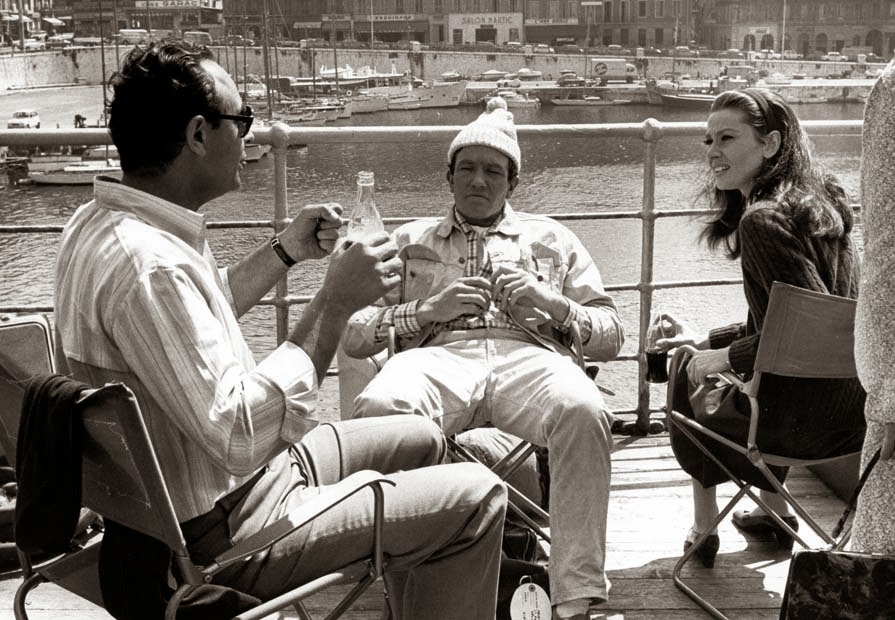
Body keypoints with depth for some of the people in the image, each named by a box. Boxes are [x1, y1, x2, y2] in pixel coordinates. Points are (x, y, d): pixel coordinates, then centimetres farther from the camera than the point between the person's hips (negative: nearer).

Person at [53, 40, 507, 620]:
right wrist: (335, 300, -28)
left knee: (423, 440, 23)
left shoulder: (102, 222, 3)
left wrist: (287, 251, 13)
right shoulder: (145, 263, -31)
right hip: (220, 532, -10)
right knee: (476, 498, -9)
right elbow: (241, 435, -34)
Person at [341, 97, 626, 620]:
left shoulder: (551, 239, 28)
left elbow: (611, 336, 20)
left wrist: (553, 303, 0)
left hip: (529, 356, 0)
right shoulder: (410, 241, 28)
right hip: (439, 356, 0)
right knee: (380, 406, -37)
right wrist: (429, 308, 1)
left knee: (584, 411, -36)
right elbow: (353, 335, 16)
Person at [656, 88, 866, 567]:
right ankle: (776, 514, 41)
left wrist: (726, 356, -14)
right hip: (852, 405, 9)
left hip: (808, 418, -9)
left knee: (691, 383, 16)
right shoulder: (816, 203, 10)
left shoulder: (763, 221, -20)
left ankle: (703, 529, 29)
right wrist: (708, 340, 18)